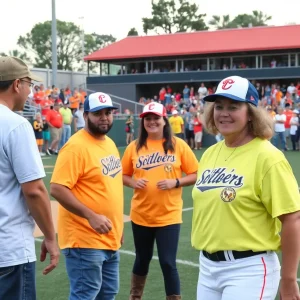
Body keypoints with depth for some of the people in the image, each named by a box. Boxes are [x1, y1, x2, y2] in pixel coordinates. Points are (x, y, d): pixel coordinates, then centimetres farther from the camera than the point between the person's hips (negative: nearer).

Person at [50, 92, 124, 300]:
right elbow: (57, 189, -23)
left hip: (110, 238, 9)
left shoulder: (110, 143, 12)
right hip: (85, 240, -9)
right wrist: (91, 216, -26)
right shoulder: (76, 146, -16)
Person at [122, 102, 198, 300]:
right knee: (142, 260, 17)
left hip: (168, 215, -2)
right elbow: (124, 175, 9)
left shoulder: (178, 145, -4)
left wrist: (175, 182, -17)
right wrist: (134, 182, -11)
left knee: (168, 263, -4)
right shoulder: (134, 147, 1)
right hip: (141, 215, 3)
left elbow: (196, 175, -2)